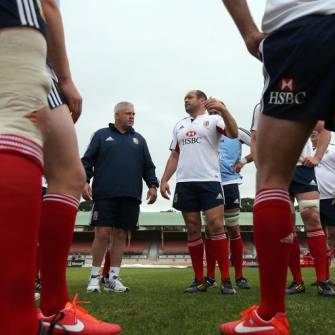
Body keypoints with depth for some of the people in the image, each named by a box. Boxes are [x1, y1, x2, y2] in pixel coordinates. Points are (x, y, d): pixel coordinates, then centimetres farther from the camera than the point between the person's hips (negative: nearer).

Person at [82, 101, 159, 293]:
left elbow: (148, 166, 19)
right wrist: (84, 181, -6)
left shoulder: (139, 139, 21)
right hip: (105, 195, -3)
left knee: (121, 235, 3)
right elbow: (87, 160, 7)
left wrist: (152, 185, 5)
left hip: (130, 197, 3)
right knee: (102, 234, -7)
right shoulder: (102, 135, 13)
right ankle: (95, 277, 7)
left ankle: (114, 278, 10)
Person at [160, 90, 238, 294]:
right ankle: (199, 280, 11)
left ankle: (226, 280, -4)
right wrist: (164, 180, 11)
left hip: (210, 181, -4)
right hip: (184, 183, 5)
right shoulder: (179, 126, 22)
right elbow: (174, 156, 21)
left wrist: (223, 109, -23)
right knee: (193, 230, 4)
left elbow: (233, 134, -11)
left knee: (216, 227, -11)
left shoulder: (213, 120, 8)